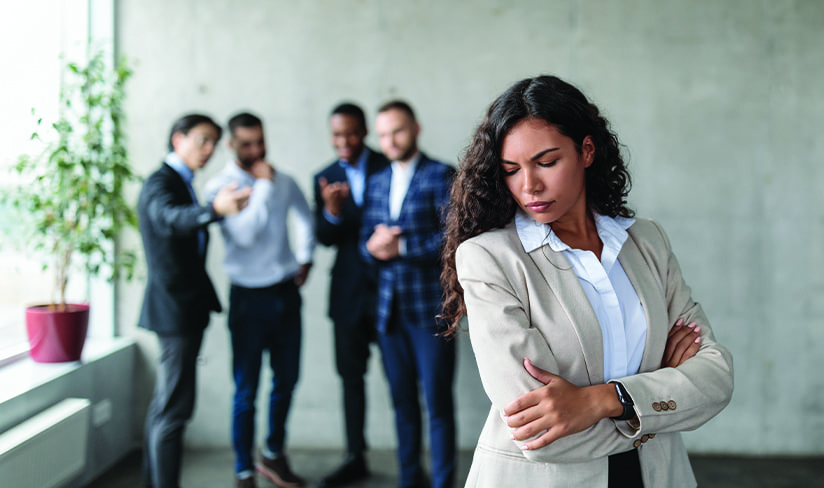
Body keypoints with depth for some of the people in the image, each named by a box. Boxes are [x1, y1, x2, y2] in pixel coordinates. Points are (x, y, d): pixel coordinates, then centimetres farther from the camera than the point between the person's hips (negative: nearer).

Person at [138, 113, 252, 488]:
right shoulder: (160, 184, -16)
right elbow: (170, 218, -39)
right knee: (174, 409, -10)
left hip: (183, 309, 10)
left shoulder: (180, 183, 15)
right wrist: (215, 208, -57)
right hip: (175, 309, -10)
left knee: (165, 404, 17)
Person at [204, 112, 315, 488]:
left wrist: (305, 258, 15)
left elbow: (305, 218, 24)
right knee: (246, 390, 2)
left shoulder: (283, 182, 6)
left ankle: (273, 455, 32)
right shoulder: (220, 186, -8)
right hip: (250, 297, -5)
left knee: (286, 380, 14)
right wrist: (263, 185, -17)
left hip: (286, 292, 5)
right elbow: (245, 234, -21)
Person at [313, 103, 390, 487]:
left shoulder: (389, 167, -4)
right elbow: (324, 239, 0)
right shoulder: (325, 179, 7)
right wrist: (331, 211, -19)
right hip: (349, 291, 4)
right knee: (350, 373, 11)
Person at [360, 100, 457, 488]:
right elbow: (366, 239, 16)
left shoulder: (440, 176, -4)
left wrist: (401, 246, -14)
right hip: (389, 309, 6)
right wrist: (373, 246, -7)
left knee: (437, 404, -1)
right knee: (403, 402, 12)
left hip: (430, 308, -5)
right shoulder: (377, 183, 16)